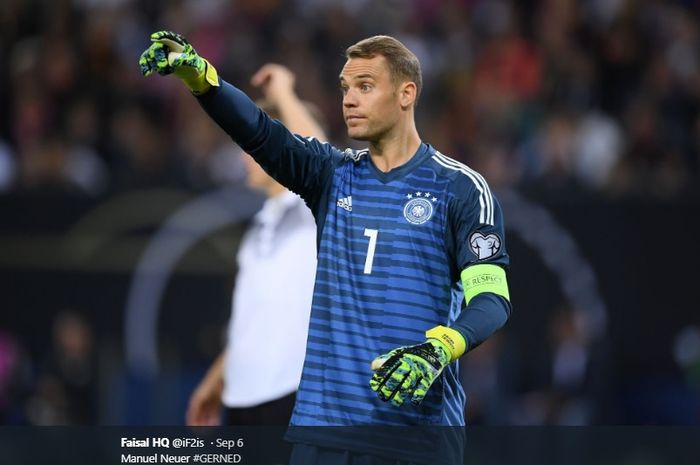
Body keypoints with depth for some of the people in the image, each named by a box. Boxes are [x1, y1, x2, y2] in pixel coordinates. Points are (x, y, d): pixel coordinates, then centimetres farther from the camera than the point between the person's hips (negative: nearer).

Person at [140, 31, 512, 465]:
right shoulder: (333, 174, 13)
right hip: (324, 424, 4)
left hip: (421, 426, -4)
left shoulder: (460, 187, 0)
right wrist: (196, 74, -21)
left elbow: (492, 299, -7)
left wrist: (437, 351, -27)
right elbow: (259, 132, -3)